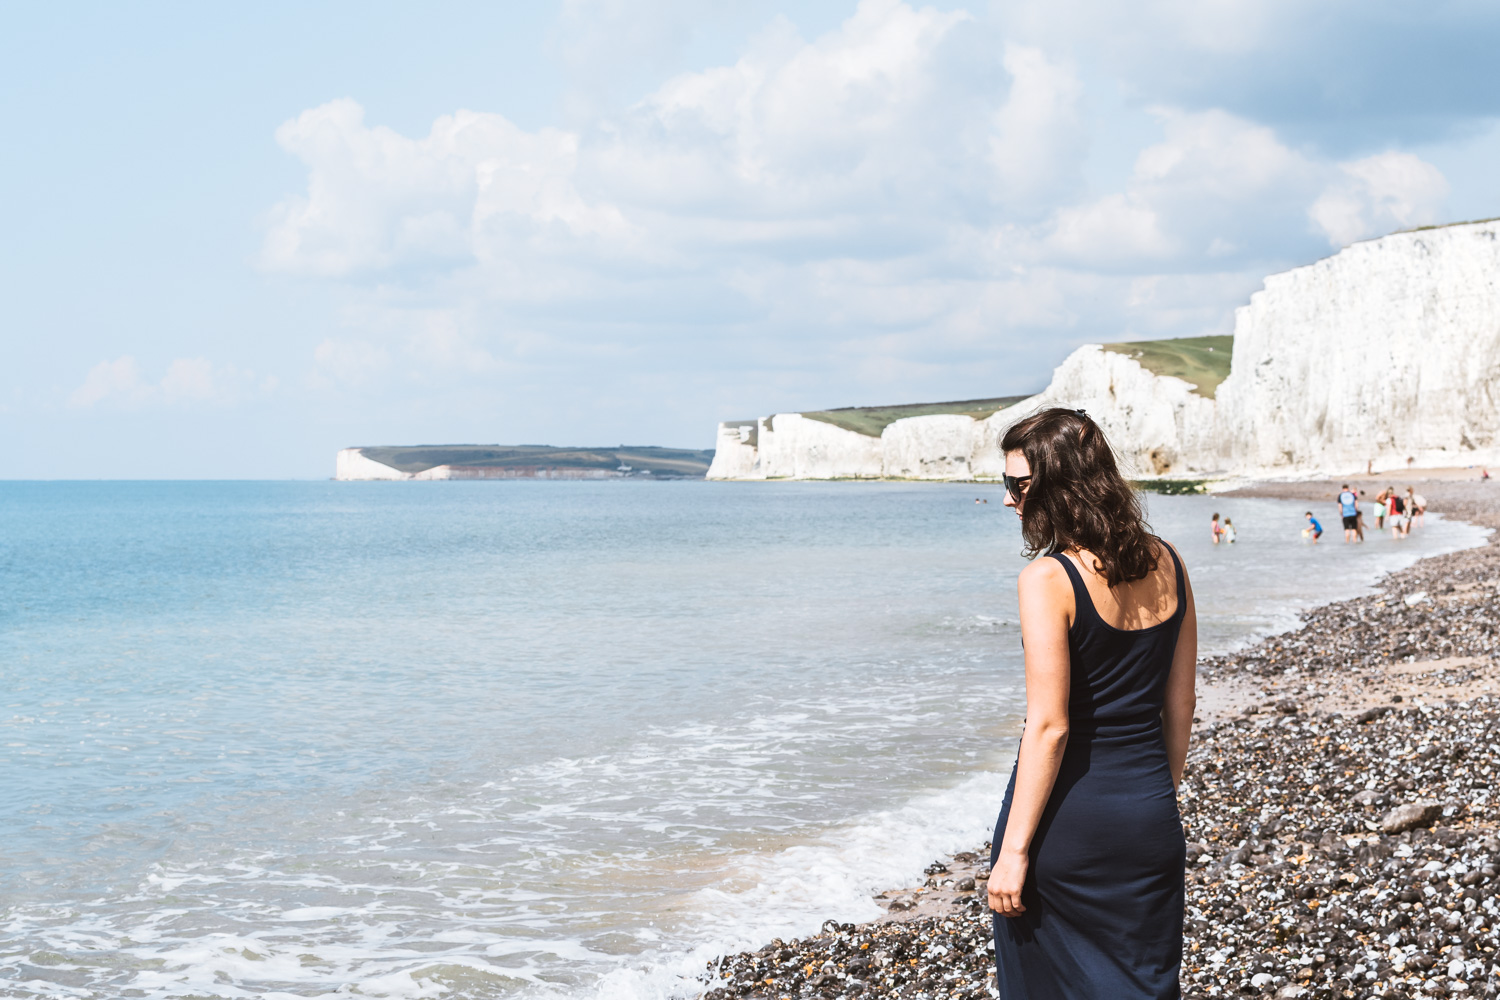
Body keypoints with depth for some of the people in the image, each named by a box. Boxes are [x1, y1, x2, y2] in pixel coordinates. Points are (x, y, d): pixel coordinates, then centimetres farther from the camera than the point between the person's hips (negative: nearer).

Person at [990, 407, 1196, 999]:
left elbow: (1049, 727, -19)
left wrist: (1013, 850, -15)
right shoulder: (1167, 566, 3)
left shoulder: (1049, 579, -16)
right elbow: (1179, 704, 10)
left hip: (1069, 817, -6)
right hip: (1149, 814, 6)